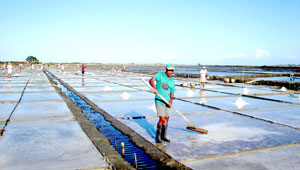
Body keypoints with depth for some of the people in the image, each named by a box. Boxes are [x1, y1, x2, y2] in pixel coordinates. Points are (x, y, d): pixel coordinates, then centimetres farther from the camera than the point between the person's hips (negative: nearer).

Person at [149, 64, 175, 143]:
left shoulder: (172, 80, 8)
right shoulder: (160, 75, -5)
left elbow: (172, 93, 9)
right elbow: (151, 80, -18)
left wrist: (171, 101, -9)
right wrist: (154, 88, -36)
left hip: (167, 102, 6)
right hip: (159, 101, -5)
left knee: (166, 118, 9)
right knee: (162, 119, -12)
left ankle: (163, 136, 25)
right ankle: (157, 136, 7)